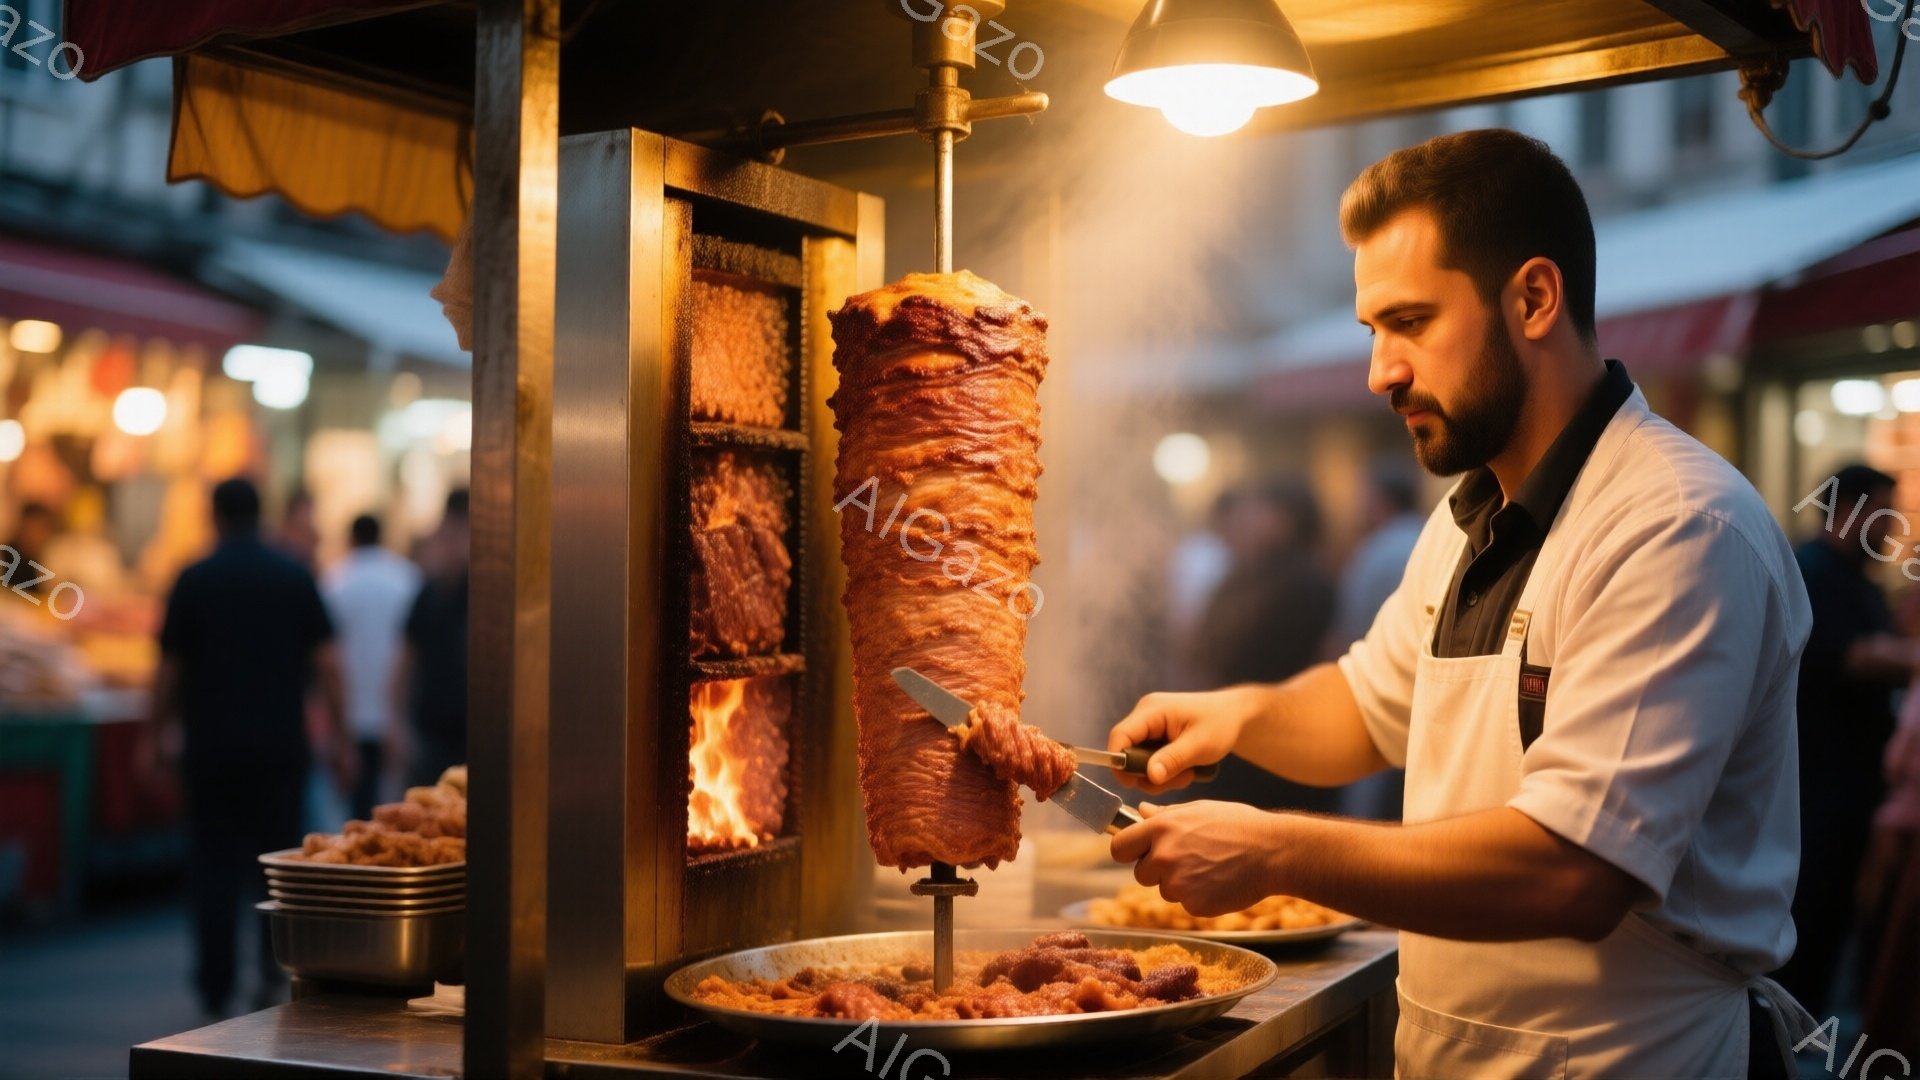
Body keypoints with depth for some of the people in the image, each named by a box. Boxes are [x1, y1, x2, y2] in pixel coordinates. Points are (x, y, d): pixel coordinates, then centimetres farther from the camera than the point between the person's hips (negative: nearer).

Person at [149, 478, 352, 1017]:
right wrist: (342, 740, 3)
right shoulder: (296, 577, 0)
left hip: (212, 746, -1)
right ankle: (275, 968, 2)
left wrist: (161, 731, 14)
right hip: (282, 745, 1)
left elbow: (169, 669, 0)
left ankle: (216, 988, 7)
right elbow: (326, 664, -2)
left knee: (214, 866, 7)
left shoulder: (194, 580, -3)